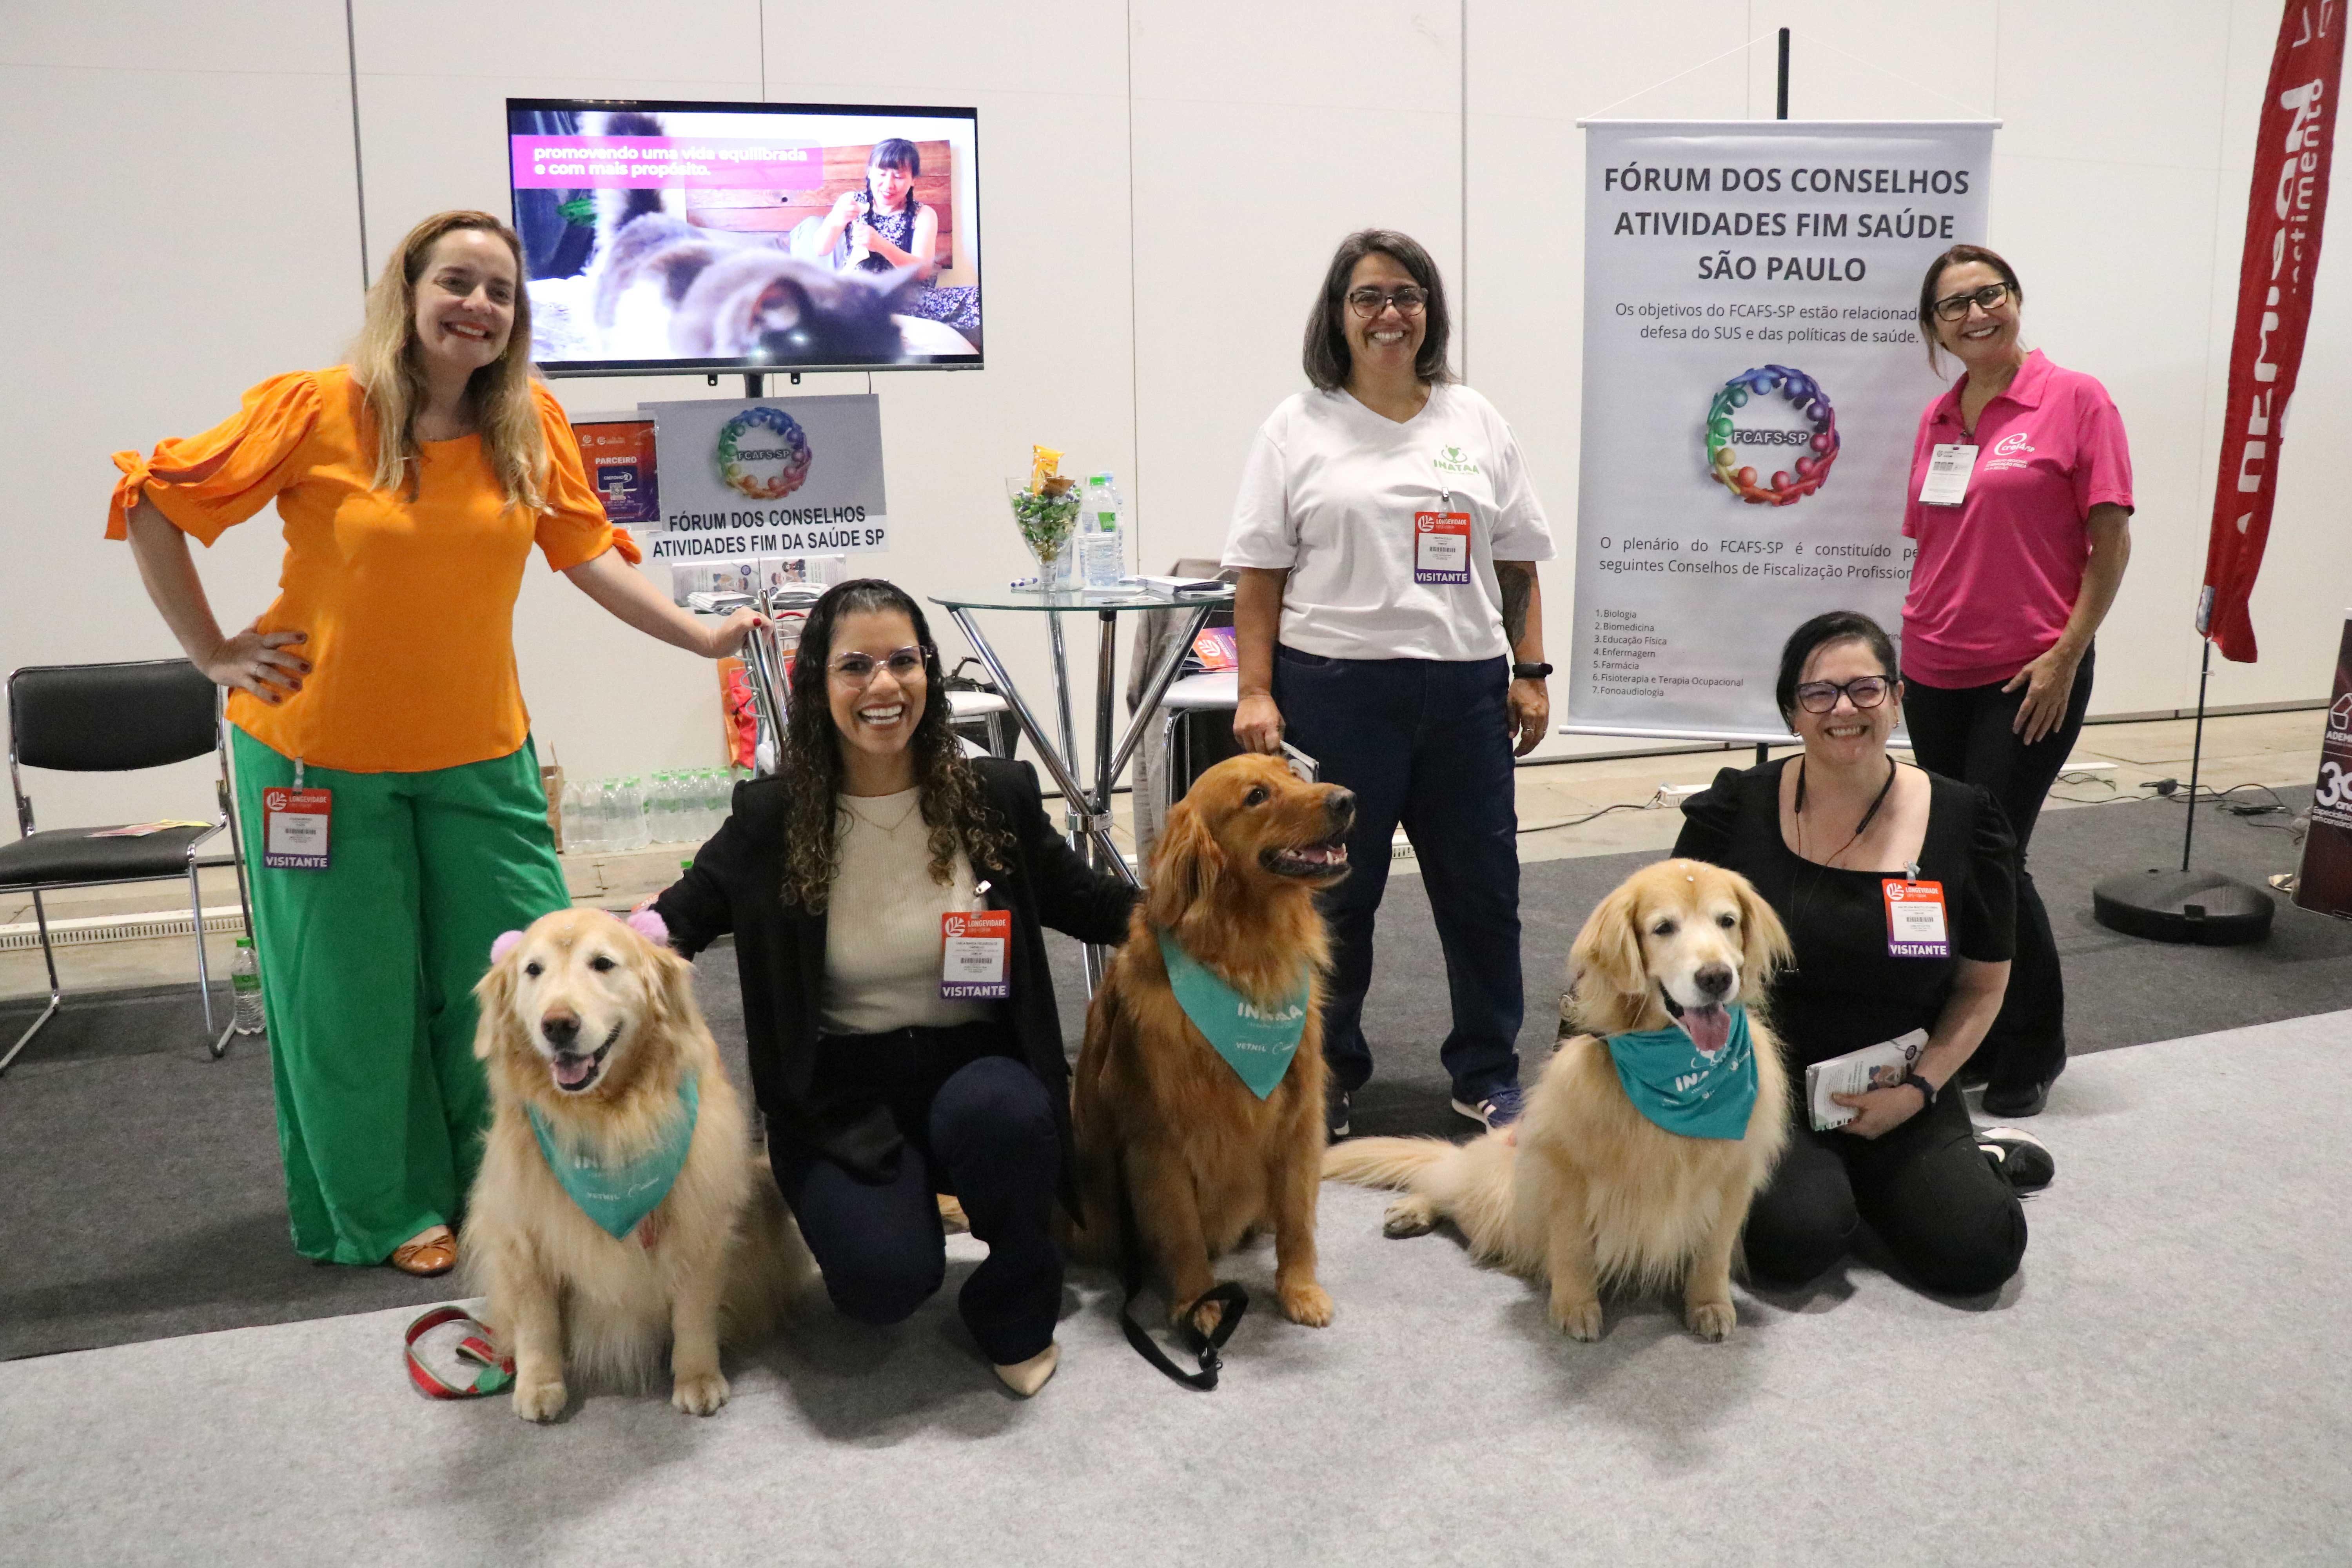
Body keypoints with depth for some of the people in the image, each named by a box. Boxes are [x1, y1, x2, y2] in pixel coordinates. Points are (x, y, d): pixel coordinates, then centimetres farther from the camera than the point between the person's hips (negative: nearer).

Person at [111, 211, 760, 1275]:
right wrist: (212, 655, -7)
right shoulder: (316, 409, -13)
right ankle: (386, 1214, 27)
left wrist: (703, 638, -6)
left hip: (480, 752, 3)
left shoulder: (533, 424, -2)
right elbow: (152, 505, -6)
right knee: (353, 995, 7)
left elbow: (586, 549, 3)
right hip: (320, 754, -3)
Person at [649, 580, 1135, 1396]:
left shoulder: (996, 795, -1)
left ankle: (1016, 1312, -4)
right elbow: (678, 920, 5)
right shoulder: (773, 817, -4)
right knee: (885, 1278, -27)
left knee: (1000, 1115, -36)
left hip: (974, 1062, 1)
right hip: (842, 1091, -1)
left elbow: (1083, 900, 12)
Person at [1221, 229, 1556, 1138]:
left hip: (1465, 688, 3)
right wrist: (1255, 692, -8)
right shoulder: (1299, 429, 3)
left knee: (1482, 888, 8)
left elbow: (1517, 562, 13)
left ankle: (1487, 1076, 24)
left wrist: (1530, 672, 6)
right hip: (1335, 690, -3)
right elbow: (1260, 575, 0)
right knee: (1332, 892, 5)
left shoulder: (1476, 422, 13)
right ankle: (1324, 1076, 21)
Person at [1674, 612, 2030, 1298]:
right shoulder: (1738, 811, -5)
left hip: (1900, 1095, 2)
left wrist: (1918, 1089, -7)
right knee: (1798, 1237, -26)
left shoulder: (1963, 822, -2)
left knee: (1978, 1251, -19)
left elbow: (1982, 986, 6)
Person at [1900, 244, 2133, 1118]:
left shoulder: (2075, 401, -6)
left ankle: (2032, 1052, 16)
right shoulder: (1937, 420, 9)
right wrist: (1908, 650, 12)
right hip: (1935, 676, 5)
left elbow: (2111, 544, -7)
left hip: (2029, 678, -5)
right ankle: (1971, 1038, 26)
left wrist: (2065, 658, -12)